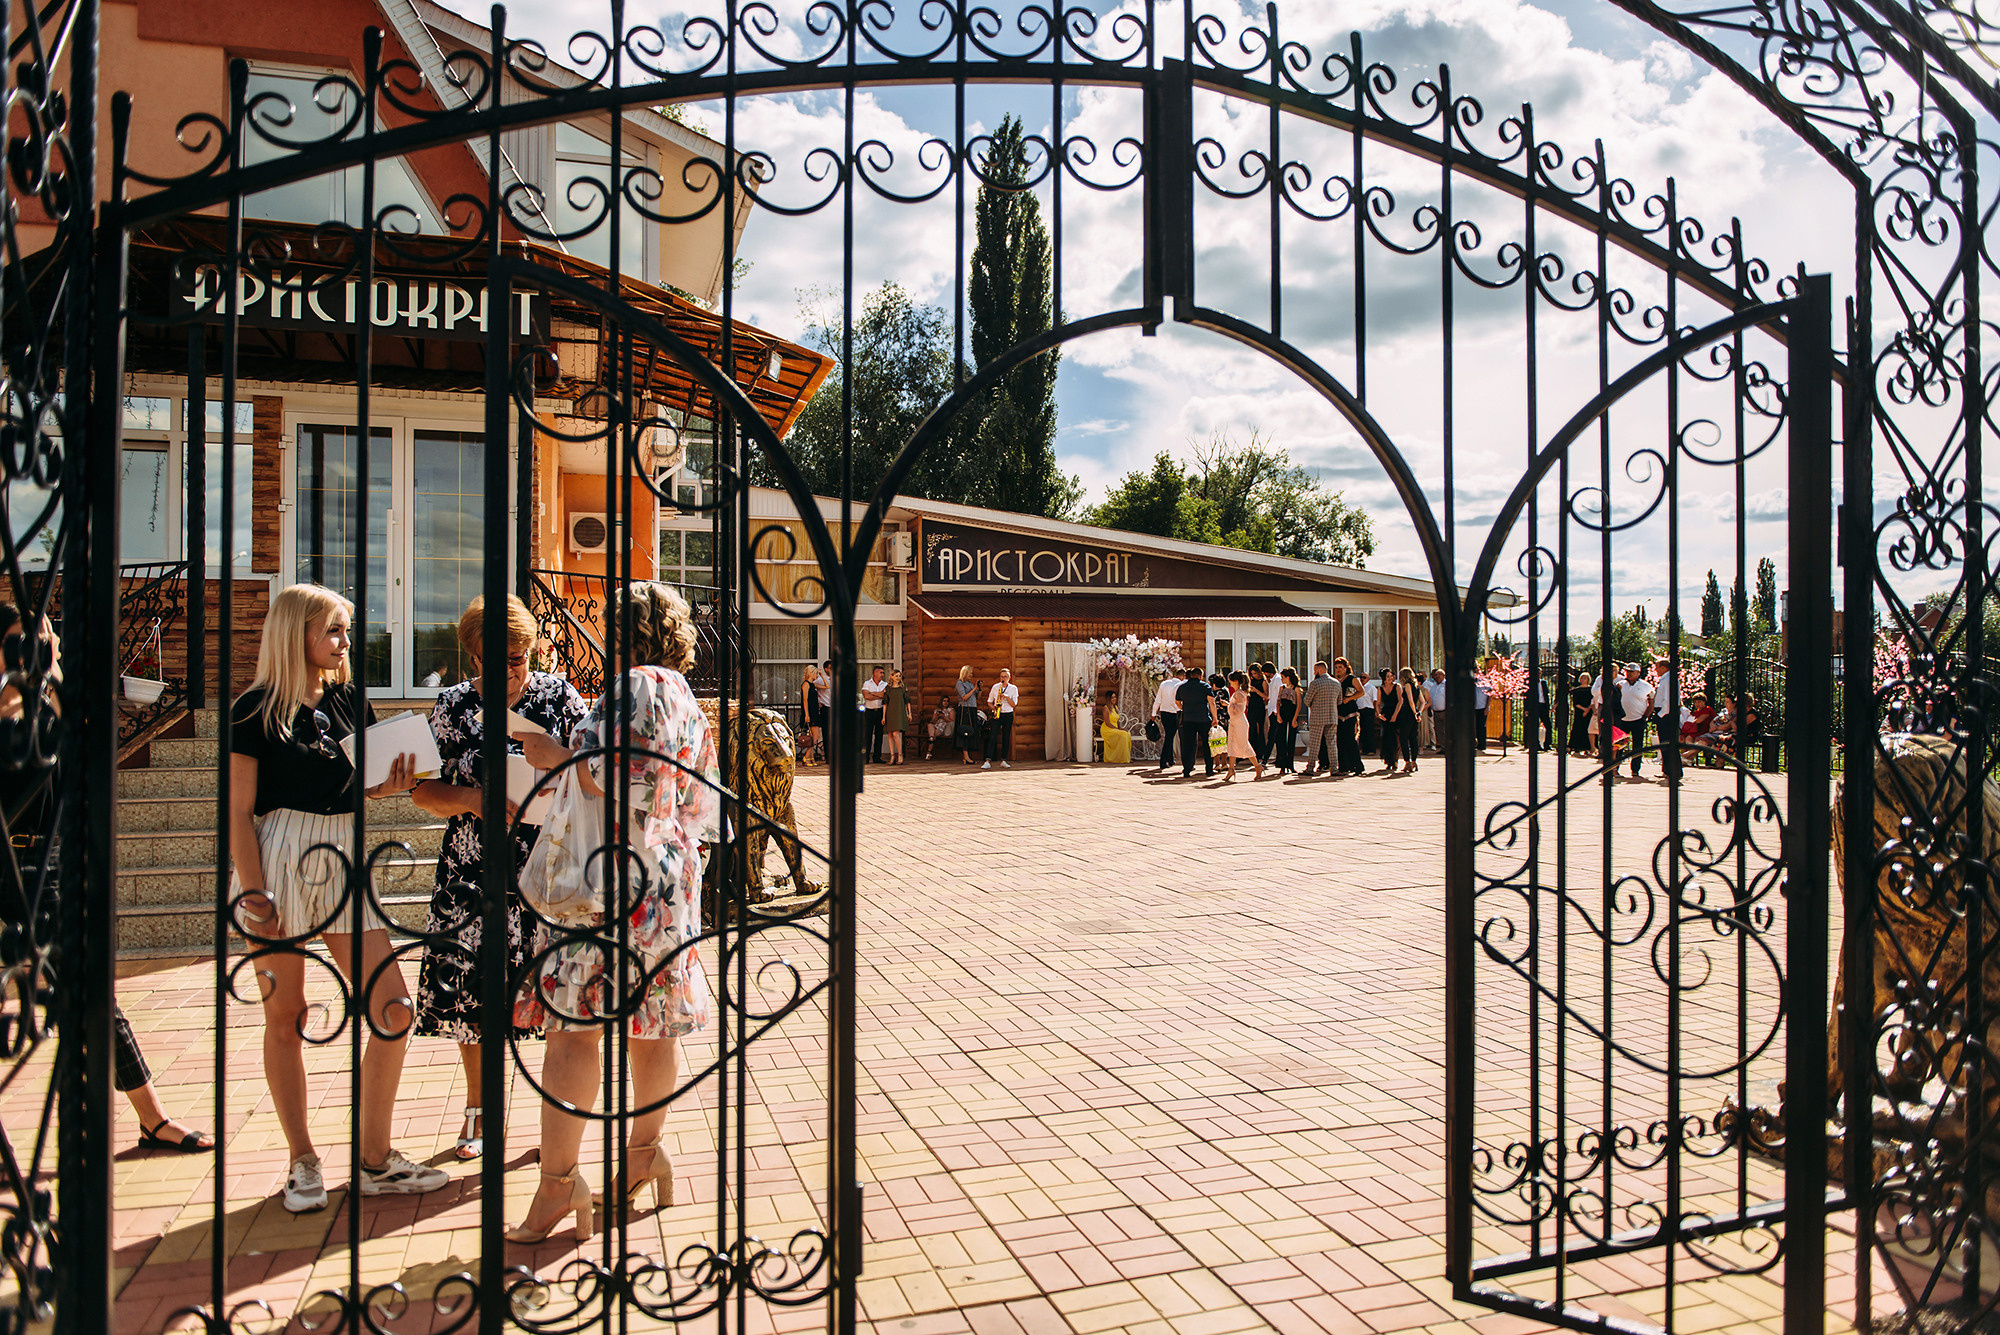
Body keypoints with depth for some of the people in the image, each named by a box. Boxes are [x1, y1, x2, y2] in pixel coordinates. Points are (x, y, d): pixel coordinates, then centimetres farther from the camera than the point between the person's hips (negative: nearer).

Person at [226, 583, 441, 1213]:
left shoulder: (351, 699, 11)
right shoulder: (255, 708, -3)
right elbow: (239, 811, -6)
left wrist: (392, 783, -3)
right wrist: (254, 893, -13)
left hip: (343, 856, 5)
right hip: (279, 858, -4)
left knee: (393, 1008, -2)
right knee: (286, 1015, 5)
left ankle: (375, 1161, 10)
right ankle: (302, 1161, 21)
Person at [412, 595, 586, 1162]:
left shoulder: (559, 697, 1)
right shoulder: (453, 706, 3)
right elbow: (423, 790, 3)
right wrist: (474, 800, -15)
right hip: (473, 872, 2)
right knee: (470, 988, 9)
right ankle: (477, 1110, 29)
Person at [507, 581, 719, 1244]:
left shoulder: (639, 688, -13)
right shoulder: (688, 704, 16)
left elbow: (619, 784, -22)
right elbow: (699, 805, 18)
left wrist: (556, 755, -8)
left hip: (614, 876, -10)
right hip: (670, 879, 10)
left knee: (572, 1023, -6)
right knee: (652, 1021, 15)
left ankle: (558, 1179, -3)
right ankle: (644, 1151, 26)